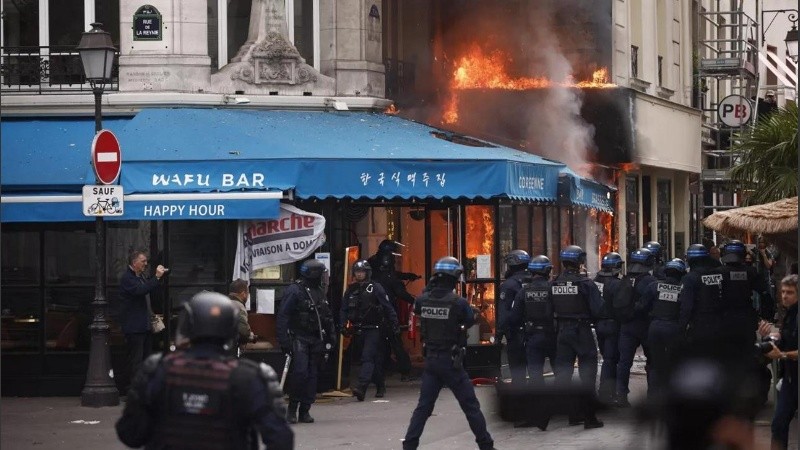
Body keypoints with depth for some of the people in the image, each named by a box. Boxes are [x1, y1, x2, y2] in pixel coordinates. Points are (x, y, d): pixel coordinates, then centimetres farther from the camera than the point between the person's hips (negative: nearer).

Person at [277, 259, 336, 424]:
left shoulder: (319, 292, 14)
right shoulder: (294, 291, -10)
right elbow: (283, 317, -13)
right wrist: (284, 341, -18)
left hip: (315, 340, 7)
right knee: (300, 372, -16)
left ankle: (305, 410, 10)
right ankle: (292, 408, -1)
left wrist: (330, 338, 18)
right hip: (298, 339, -7)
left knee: (312, 375, 4)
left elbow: (327, 317, 23)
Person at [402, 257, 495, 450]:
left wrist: (430, 289, 18)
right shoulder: (458, 302, -17)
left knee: (424, 406, 11)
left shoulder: (423, 300, -4)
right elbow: (470, 320, 0)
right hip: (451, 361, -4)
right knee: (470, 405, 5)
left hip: (431, 360, 4)